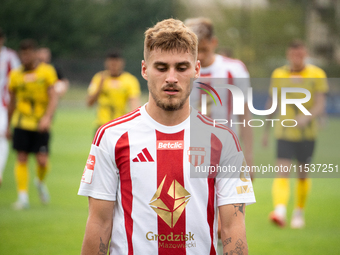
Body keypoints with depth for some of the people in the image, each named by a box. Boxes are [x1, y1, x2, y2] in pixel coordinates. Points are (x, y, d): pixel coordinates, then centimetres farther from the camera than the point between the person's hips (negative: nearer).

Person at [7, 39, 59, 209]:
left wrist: (47, 117, -21)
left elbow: (53, 97, -6)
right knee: (21, 158, -6)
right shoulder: (15, 75, 5)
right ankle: (23, 197, 0)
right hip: (22, 123, 2)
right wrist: (8, 126, 19)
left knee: (42, 160, -7)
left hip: (41, 124, -1)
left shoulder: (47, 71, -1)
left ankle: (41, 182, 26)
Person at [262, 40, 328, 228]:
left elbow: (320, 105, -10)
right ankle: (280, 210, -30)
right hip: (284, 133, 0)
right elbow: (271, 104, 15)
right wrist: (266, 131, 17)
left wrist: (307, 117, -30)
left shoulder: (317, 75, -1)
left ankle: (299, 213, 27)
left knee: (303, 174, 10)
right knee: (283, 172, -15)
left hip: (307, 133, 0)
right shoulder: (278, 75, 4)